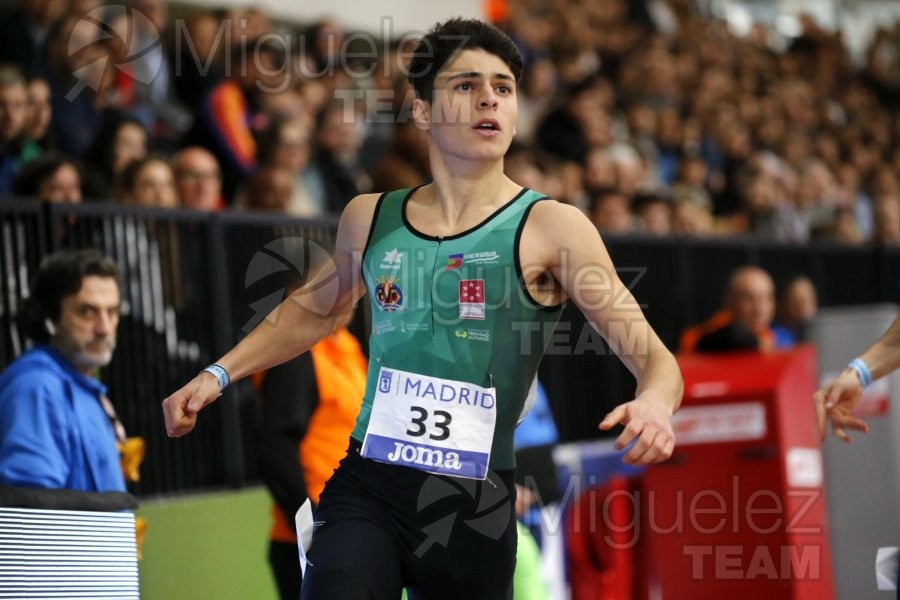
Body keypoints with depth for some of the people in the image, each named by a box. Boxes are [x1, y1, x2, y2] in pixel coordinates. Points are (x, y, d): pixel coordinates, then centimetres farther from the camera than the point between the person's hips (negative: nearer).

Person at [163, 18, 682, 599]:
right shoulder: (370, 218, 6)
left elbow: (657, 360, -11)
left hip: (476, 505, -1)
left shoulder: (551, 227, -6)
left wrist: (654, 402, -34)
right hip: (366, 489, 1)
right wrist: (219, 374, 20)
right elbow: (314, 310, 28)